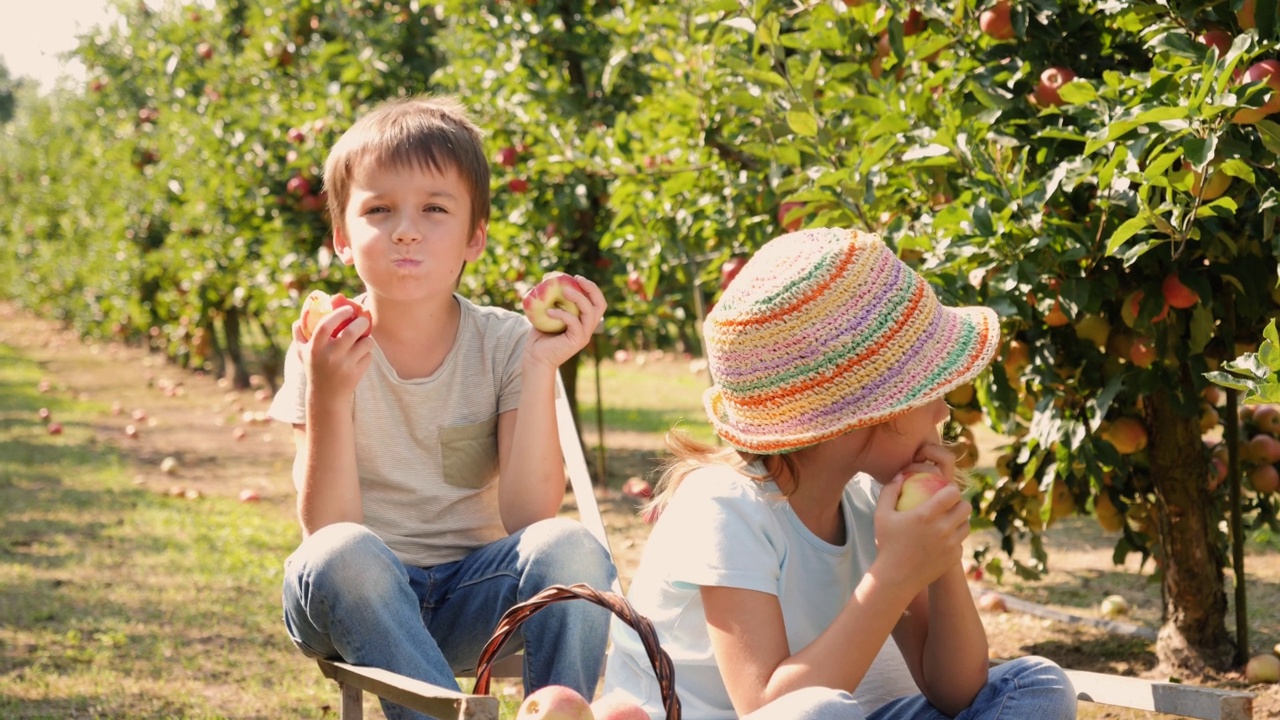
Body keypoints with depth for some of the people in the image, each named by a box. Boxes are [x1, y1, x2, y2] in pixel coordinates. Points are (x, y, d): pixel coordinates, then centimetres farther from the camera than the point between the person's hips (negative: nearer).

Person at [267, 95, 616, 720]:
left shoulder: (505, 343, -4)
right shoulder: (329, 349, -7)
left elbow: (528, 516, -14)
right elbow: (328, 532, -16)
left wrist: (541, 369, -21)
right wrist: (327, 397, -29)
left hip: (469, 598, 1)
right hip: (355, 600, -1)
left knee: (570, 547, -28)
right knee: (341, 553, -34)